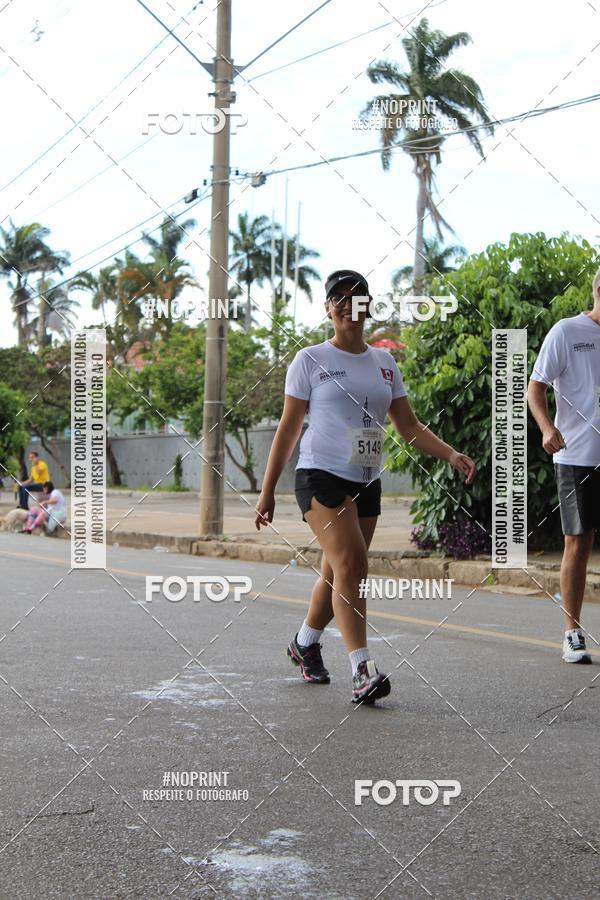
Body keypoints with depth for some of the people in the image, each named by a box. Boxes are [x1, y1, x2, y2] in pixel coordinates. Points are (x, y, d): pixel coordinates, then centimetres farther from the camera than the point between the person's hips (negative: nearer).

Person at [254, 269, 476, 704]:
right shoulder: (310, 360, 0)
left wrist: (451, 454, -3)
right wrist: (267, 491, -2)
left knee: (339, 573, 10)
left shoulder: (384, 362, 13)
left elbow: (409, 426, 13)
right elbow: (288, 428, 1)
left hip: (367, 483, 5)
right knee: (350, 564, -19)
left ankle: (305, 644, 34)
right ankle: (363, 669, -21)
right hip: (321, 476, -5)